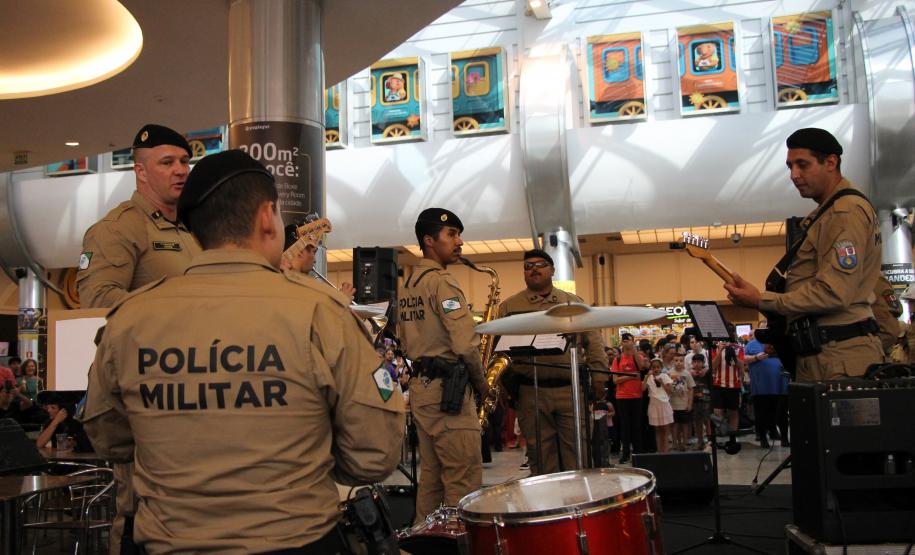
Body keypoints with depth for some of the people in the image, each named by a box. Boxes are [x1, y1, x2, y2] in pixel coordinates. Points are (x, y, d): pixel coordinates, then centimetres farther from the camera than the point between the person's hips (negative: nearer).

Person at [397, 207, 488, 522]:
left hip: (419, 387, 9)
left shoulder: (407, 285, 15)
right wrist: (481, 381, -5)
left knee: (431, 477, 14)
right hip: (447, 390, -9)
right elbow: (465, 344, -20)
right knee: (464, 482, -5)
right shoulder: (442, 281, -13)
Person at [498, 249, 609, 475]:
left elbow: (593, 342, 9)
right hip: (530, 392, -1)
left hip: (570, 389, 1)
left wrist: (599, 376, 0)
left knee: (576, 453, 4)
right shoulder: (509, 306, 8)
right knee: (540, 455, 5)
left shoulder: (574, 303, 12)